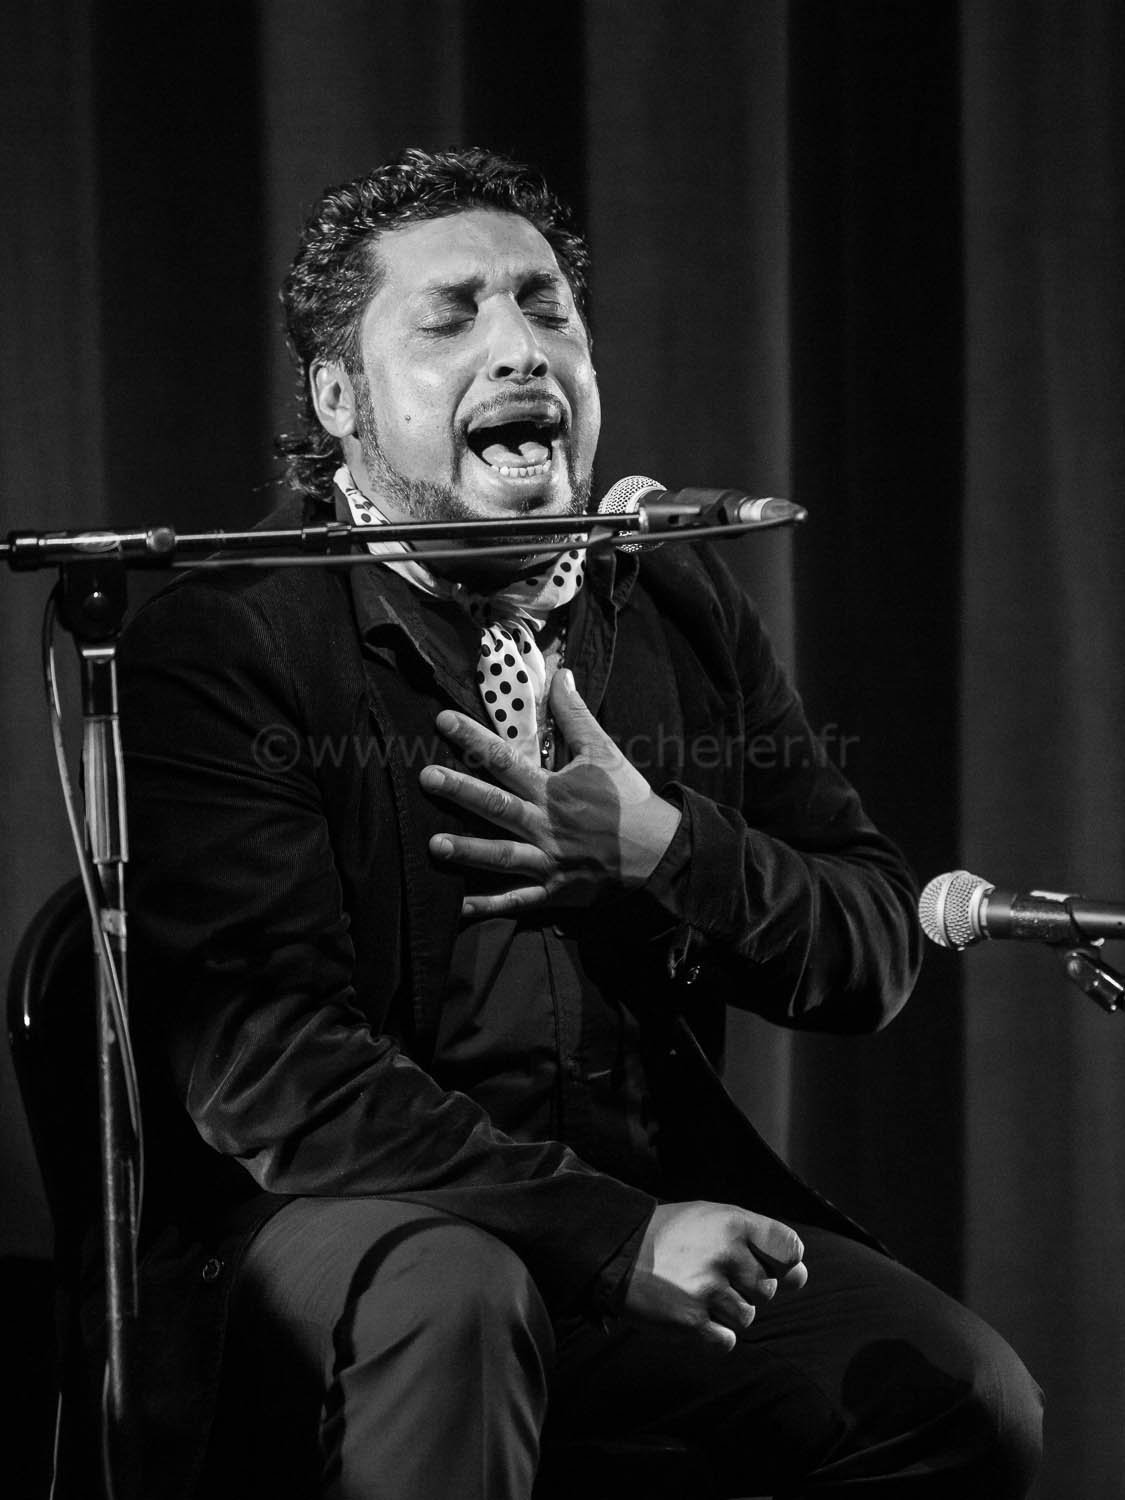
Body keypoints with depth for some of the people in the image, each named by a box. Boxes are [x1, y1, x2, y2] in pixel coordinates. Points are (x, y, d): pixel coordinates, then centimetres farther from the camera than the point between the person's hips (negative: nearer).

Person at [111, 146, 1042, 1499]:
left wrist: (663, 847, -12)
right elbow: (265, 1068, -16)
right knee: (449, 1291, -38)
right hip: (332, 1229, -5)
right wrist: (615, 1235, -24)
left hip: (661, 1197, 5)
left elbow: (876, 954, 9)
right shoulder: (216, 648, -7)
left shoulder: (684, 611, 13)